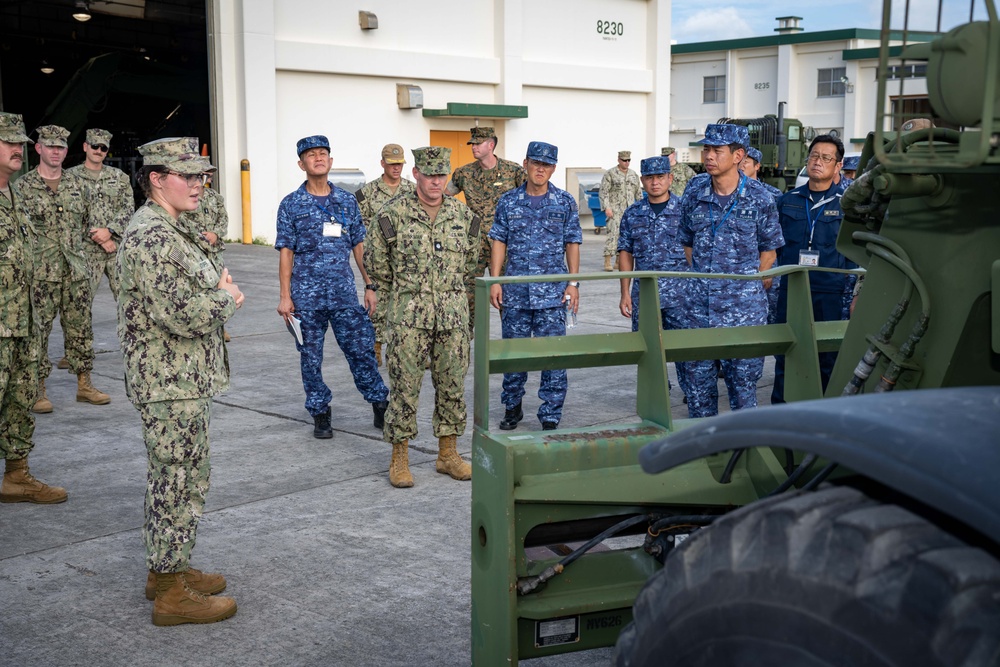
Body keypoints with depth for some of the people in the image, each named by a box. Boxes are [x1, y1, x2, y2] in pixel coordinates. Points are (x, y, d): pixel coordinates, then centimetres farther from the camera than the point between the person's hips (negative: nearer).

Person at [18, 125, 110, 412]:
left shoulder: (78, 185, 10)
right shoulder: (23, 186, -1)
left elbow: (87, 223, 19)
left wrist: (78, 249, 11)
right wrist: (33, 253, -4)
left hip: (76, 271, 3)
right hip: (39, 274, -3)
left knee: (81, 329, 7)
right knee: (38, 331, -1)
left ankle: (84, 384, 16)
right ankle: (38, 390, 8)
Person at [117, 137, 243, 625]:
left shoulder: (168, 230, 14)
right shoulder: (150, 236, -21)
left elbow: (195, 293, 23)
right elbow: (184, 315, -28)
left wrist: (218, 293, 2)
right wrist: (226, 297, -10)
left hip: (184, 379, 11)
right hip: (172, 383, -11)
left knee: (173, 479, 19)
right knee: (179, 483, -3)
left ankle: (165, 569, 31)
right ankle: (172, 593, 7)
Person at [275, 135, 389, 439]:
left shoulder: (347, 201, 8)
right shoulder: (291, 205, 0)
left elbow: (359, 246, 11)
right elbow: (286, 252, -1)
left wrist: (370, 286, 6)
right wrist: (285, 296, -6)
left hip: (345, 293, 1)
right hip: (307, 296, -1)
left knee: (362, 350, 1)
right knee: (311, 358, 6)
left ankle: (381, 406, 15)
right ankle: (320, 414, 19)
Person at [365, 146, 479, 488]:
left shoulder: (462, 214, 5)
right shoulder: (394, 213, -6)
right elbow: (375, 260, 3)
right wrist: (401, 295, 9)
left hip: (453, 315, 4)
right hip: (408, 316, -3)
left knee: (452, 384, 8)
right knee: (405, 386, 0)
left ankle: (447, 454, 21)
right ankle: (399, 459, 10)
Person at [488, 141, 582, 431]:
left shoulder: (565, 202, 4)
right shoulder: (508, 202, 6)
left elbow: (572, 244, 5)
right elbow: (499, 242, 6)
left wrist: (573, 282, -2)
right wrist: (494, 281, 0)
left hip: (553, 292, -1)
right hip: (515, 291, 2)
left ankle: (551, 417, 3)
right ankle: (512, 407, 27)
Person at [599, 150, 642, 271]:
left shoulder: (634, 175, 13)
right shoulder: (610, 173, -3)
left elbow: (639, 193, 18)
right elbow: (603, 192, -6)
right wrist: (606, 208, -16)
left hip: (629, 210, 6)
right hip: (615, 209, -6)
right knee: (613, 233, -16)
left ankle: (618, 263, 11)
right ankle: (607, 262, -17)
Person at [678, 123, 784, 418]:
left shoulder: (758, 198, -5)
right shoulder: (695, 192, 2)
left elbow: (769, 248, 5)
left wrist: (753, 286, 2)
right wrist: (702, 279, 10)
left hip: (743, 305, -3)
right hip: (700, 302, 3)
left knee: (742, 373, 2)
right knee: (697, 371, 8)